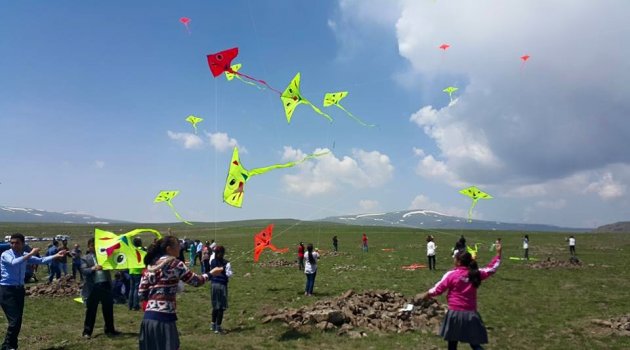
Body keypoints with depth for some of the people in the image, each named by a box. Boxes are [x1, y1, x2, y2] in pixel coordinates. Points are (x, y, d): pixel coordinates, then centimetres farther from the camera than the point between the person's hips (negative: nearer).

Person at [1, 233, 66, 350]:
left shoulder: (25, 255, 8)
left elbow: (41, 260, 10)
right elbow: (14, 262, -32)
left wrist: (55, 256, 3)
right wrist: (30, 254, -34)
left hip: (19, 289, 7)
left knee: (18, 320, 11)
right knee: (14, 320, -14)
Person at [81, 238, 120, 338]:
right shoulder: (85, 258, 2)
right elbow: (83, 271, -12)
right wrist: (93, 268, -30)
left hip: (105, 285, 4)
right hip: (93, 287, -3)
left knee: (108, 308, 11)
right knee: (91, 310, 4)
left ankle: (109, 329, 23)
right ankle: (87, 331, 16)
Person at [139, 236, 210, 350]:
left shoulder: (151, 265, 12)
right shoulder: (174, 264, -7)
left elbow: (142, 294, 11)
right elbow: (195, 281, -1)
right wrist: (210, 274, 14)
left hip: (148, 317, 7)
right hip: (164, 318, -7)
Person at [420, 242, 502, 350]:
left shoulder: (451, 274, -9)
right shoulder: (476, 273, 0)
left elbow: (437, 289, -2)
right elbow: (491, 269, 16)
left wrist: (426, 295, 15)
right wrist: (498, 253, 24)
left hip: (455, 313, -3)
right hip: (471, 314, 3)